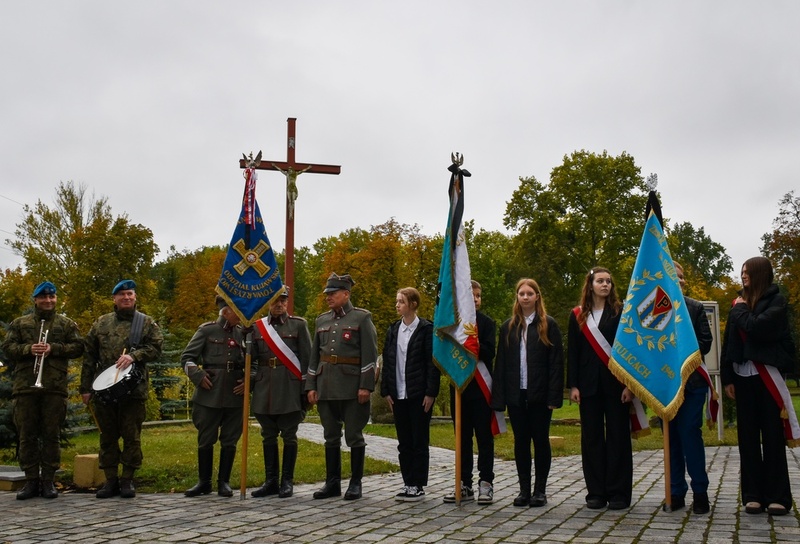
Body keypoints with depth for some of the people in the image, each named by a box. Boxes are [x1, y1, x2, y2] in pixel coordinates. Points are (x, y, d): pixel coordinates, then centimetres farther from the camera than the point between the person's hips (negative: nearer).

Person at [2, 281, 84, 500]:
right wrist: (28, 349, -12)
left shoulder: (67, 324, 12)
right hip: (25, 386, 1)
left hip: (55, 387, -1)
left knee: (51, 435, 1)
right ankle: (31, 480, 10)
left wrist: (54, 348, -11)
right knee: (27, 435, 2)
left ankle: (48, 480, 8)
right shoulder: (19, 323, 14)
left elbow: (78, 348, 4)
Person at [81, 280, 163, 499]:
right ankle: (110, 479, 17)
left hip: (133, 390, -2)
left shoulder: (146, 323, 6)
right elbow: (89, 357, 11)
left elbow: (156, 348, -3)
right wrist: (85, 387, 7)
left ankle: (127, 480, 11)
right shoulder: (101, 323, 12)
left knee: (131, 436, 1)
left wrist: (134, 355, -19)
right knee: (108, 436, 8)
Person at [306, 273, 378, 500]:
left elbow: (370, 354, -7)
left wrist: (366, 386, -13)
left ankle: (355, 483, 11)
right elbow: (314, 356, 16)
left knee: (354, 436, 1)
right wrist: (311, 386, 8)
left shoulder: (362, 318, -2)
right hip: (326, 386, 5)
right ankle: (332, 482, 18)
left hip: (352, 386, -5)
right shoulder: (322, 320, 14)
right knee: (331, 436, 10)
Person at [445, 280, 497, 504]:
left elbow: (489, 352, -9)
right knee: (462, 437, 9)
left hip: (480, 387, -3)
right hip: (458, 387, 3)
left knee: (484, 437, 1)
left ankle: (485, 483, 8)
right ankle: (465, 485, 15)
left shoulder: (487, 323, 1)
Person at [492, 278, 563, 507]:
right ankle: (524, 489, 17)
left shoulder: (548, 325, 0)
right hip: (516, 394, 3)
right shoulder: (508, 327, 9)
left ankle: (540, 490, 15)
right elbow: (501, 363, 7)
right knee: (520, 441, 8)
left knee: (541, 440, 5)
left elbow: (557, 362, -4)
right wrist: (499, 398, 0)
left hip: (540, 394, -3)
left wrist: (554, 396, -12)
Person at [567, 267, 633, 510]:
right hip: (588, 383, 2)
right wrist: (573, 385, 0)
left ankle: (618, 492, 8)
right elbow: (572, 352, 7)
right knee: (592, 437, 5)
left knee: (618, 435, 1)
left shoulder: (620, 312, 3)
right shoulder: (578, 315, 9)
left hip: (615, 382, -2)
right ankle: (596, 492, 12)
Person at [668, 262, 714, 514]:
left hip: (691, 380, -1)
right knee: (671, 437, 7)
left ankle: (700, 492, 5)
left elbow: (705, 342, 2)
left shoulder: (694, 307, 4)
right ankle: (676, 492, 15)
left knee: (690, 433, -6)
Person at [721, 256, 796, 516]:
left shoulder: (776, 300, -2)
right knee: (748, 436, 4)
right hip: (742, 377, 5)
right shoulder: (740, 303, 12)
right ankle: (753, 494, 9)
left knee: (772, 435, -2)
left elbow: (757, 328, -19)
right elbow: (729, 341, 10)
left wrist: (740, 310, -3)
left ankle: (777, 496, 3)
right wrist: (727, 377, 6)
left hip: (767, 376, -5)